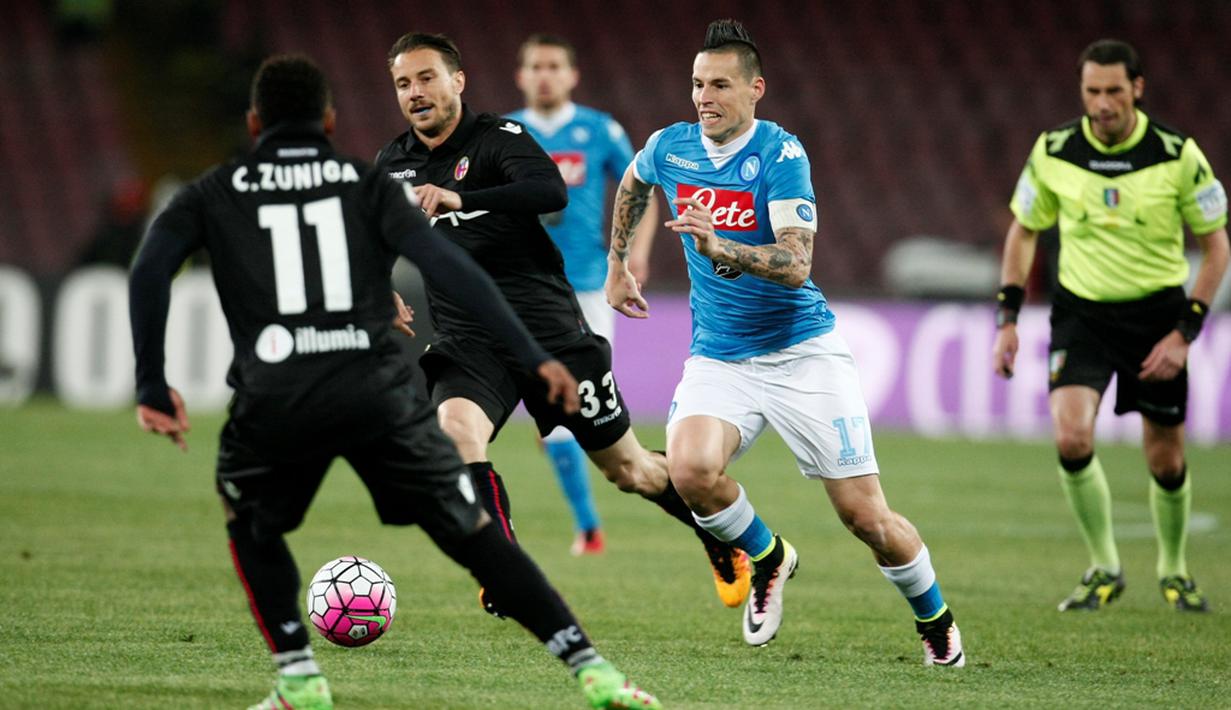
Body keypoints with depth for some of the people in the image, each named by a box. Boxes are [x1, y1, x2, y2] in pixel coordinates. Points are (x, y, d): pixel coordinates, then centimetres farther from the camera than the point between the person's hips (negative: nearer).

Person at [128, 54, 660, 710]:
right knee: (472, 533, 7)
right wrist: (532, 356, -1)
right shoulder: (367, 185, 15)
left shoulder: (214, 194, 17)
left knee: (251, 527, 29)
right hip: (378, 395, 0)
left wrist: (151, 387, 2)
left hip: (273, 403, 0)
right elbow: (447, 267, 2)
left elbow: (150, 270, 0)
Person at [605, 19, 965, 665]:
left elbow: (795, 266, -26)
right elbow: (631, 186, 26)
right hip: (717, 361, 3)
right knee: (691, 467, -28)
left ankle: (935, 621, 25)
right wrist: (617, 264, 28)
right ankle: (768, 559, 4)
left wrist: (718, 247, -40)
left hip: (802, 353, -3)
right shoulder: (670, 147, 0)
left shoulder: (781, 155, -15)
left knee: (866, 516, -4)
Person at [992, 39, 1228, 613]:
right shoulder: (1053, 152, -6)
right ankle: (1103, 569, -2)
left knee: (1166, 461, 5)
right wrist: (1007, 319, 3)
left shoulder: (1178, 156, -11)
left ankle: (1173, 570, 32)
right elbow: (1023, 231, 10)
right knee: (1071, 436, -21)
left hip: (1157, 312, -1)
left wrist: (1185, 332, -10)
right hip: (1081, 310, 1)